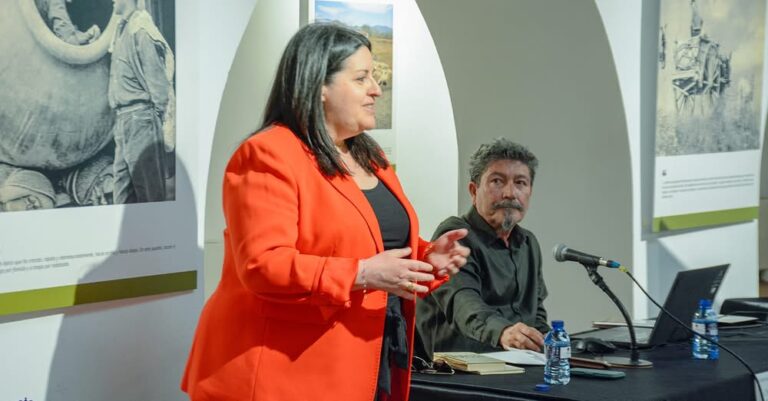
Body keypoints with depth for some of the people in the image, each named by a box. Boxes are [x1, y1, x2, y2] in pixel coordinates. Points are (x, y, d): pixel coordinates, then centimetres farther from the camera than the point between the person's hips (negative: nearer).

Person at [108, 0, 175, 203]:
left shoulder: (141, 29, -11)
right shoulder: (123, 28, 15)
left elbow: (156, 77, -13)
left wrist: (158, 116, -14)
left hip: (140, 118, -9)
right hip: (123, 118, 9)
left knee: (148, 186, -6)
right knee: (123, 190, 10)